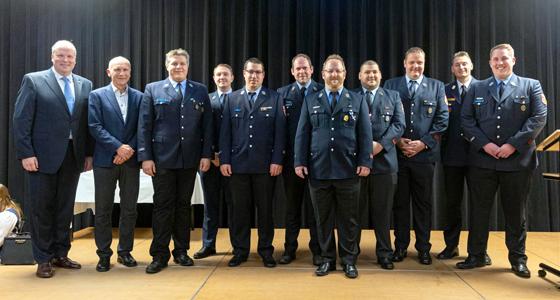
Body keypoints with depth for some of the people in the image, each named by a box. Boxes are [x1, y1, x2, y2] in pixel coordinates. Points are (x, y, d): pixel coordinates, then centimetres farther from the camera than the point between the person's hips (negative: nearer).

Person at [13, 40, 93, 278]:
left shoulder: (85, 85, 10)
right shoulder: (33, 80, -1)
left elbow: (87, 123, 9)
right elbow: (21, 120, -5)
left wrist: (89, 153, 5)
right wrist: (26, 154, -11)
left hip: (73, 156, 4)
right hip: (43, 156, -3)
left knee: (65, 208, 11)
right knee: (40, 208, 5)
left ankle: (60, 254, 24)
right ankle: (43, 259, 17)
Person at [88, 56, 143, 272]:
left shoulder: (139, 97, 8)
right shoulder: (97, 96, 3)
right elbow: (95, 127, -6)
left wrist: (129, 150, -10)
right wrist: (118, 147, -14)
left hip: (130, 160, 2)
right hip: (105, 160, -2)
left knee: (129, 209, 7)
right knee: (103, 210, 4)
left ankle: (125, 251, 21)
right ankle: (104, 254, 16)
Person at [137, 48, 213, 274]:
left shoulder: (200, 91, 8)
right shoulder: (153, 89, 5)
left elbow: (207, 125, 5)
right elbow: (144, 126, 0)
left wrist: (206, 155, -2)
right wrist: (145, 156, -7)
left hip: (190, 158, 2)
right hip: (162, 157, -1)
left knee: (184, 205, 10)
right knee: (163, 206, 1)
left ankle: (181, 251, 21)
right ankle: (159, 255, 10)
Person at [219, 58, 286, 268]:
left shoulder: (274, 98, 4)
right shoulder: (232, 99, 9)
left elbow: (279, 132, -1)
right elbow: (225, 132, 6)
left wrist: (277, 160, -8)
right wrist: (224, 160, -1)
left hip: (265, 164, -1)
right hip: (238, 163, 1)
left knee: (265, 209, 7)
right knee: (239, 209, 7)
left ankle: (266, 250, 20)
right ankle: (240, 250, 19)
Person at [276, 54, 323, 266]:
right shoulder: (282, 93, 7)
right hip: (291, 158, 2)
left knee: (315, 206, 7)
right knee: (292, 205, 12)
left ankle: (317, 250, 19)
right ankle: (290, 248, 23)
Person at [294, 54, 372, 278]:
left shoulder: (358, 101, 8)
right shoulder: (310, 101, 10)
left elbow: (365, 134, 3)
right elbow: (302, 134, 7)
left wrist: (365, 162, -5)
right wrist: (300, 161, -1)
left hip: (348, 170, -1)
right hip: (318, 169, 1)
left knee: (348, 219, 6)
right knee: (323, 218, 8)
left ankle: (349, 261, 19)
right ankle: (327, 259, 21)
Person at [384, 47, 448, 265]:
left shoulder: (437, 87, 8)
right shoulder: (391, 85, 8)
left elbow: (442, 119, 2)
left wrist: (423, 143, -9)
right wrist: (398, 141, -8)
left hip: (425, 154, 0)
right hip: (397, 153, 0)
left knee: (423, 203, 7)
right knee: (399, 202, 7)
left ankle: (423, 248, 18)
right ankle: (400, 246, 18)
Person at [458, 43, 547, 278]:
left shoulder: (531, 86, 6)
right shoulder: (477, 89, 10)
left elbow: (539, 118, -4)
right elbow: (466, 119, 3)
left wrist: (513, 145, -14)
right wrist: (485, 144, -10)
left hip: (517, 160, -1)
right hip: (482, 160, 1)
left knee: (516, 211, 9)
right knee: (478, 209, 7)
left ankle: (518, 258, 23)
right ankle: (476, 255, 19)